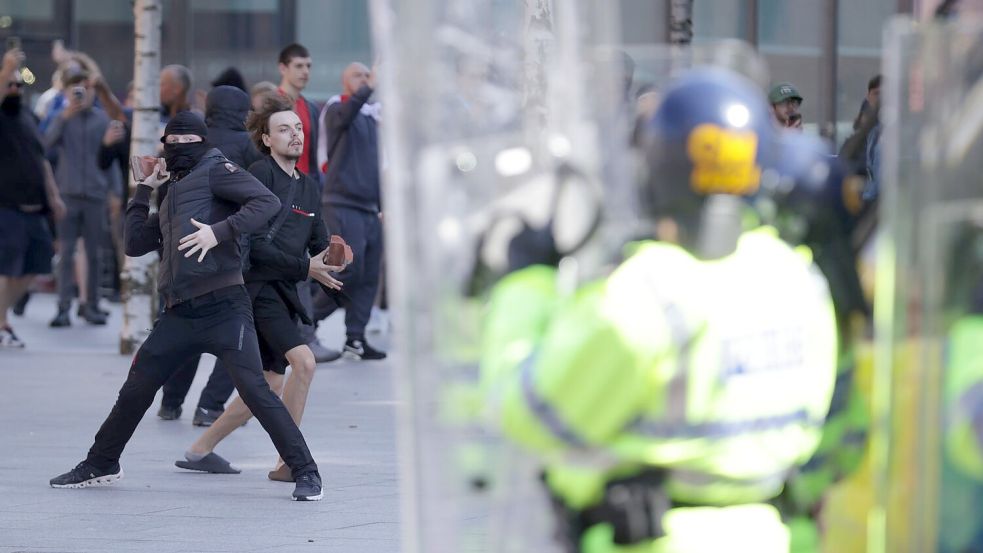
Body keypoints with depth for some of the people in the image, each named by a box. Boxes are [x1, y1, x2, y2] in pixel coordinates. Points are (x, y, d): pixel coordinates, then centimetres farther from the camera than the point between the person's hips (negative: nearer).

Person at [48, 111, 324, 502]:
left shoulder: (214, 170, 2)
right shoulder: (172, 193, 24)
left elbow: (267, 202, -11)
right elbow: (135, 244, 25)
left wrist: (220, 231, -21)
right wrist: (144, 190, 23)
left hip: (222, 306, -7)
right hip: (179, 315, 7)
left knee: (254, 389, -15)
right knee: (135, 391, 10)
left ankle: (305, 473, -9)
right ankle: (100, 466, 26)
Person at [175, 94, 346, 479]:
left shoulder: (309, 187, 16)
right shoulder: (261, 174, -9)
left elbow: (318, 244, 20)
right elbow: (254, 244, -15)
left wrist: (331, 260, -2)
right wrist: (305, 267, -16)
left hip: (284, 292, 8)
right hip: (258, 285, -8)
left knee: (268, 388, 8)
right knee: (303, 361, -22)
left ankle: (200, 450, 22)